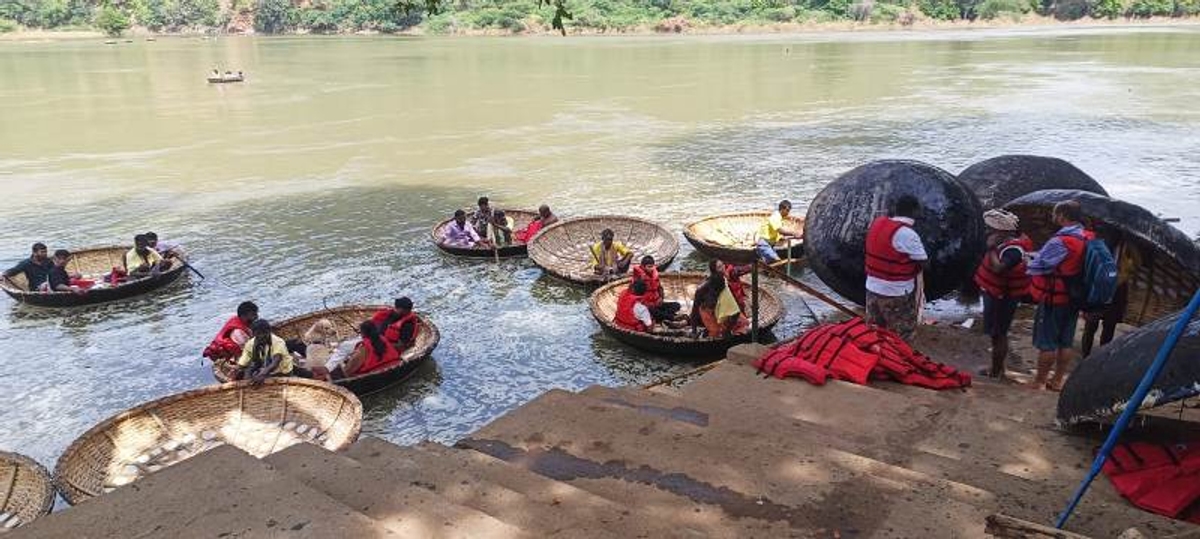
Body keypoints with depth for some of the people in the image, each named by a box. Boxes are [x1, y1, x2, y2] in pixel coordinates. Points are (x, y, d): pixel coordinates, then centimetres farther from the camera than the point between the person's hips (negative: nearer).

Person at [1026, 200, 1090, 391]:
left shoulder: (1060, 242, -24)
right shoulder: (1088, 239, 0)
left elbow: (1035, 267, -20)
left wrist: (1027, 263, 2)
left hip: (1054, 299, -7)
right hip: (1075, 299, 7)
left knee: (1046, 342, 3)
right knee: (1066, 342, 14)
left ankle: (1039, 381, 11)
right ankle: (1057, 380, 23)